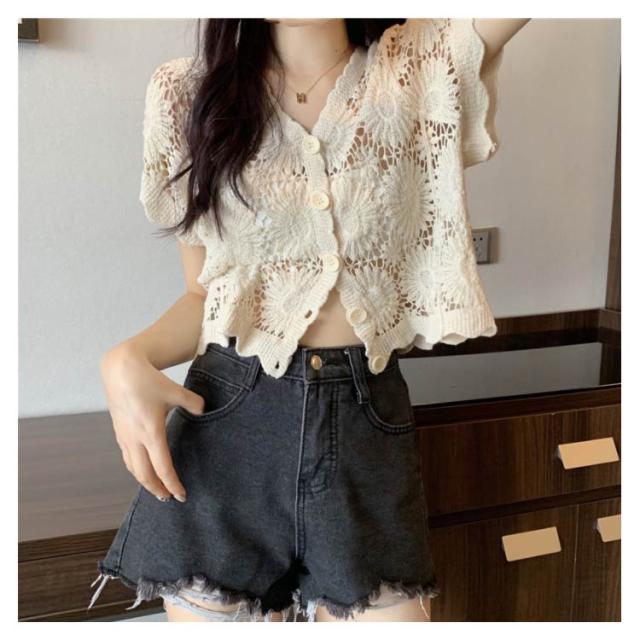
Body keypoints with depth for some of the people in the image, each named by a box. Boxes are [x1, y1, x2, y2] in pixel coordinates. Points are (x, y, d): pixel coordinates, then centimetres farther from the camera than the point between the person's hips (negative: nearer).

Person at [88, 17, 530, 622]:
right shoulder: (188, 93, 5)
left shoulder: (423, 68, 2)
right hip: (225, 427, 1)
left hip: (368, 431, 0)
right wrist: (127, 358, -11)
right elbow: (203, 294, 7)